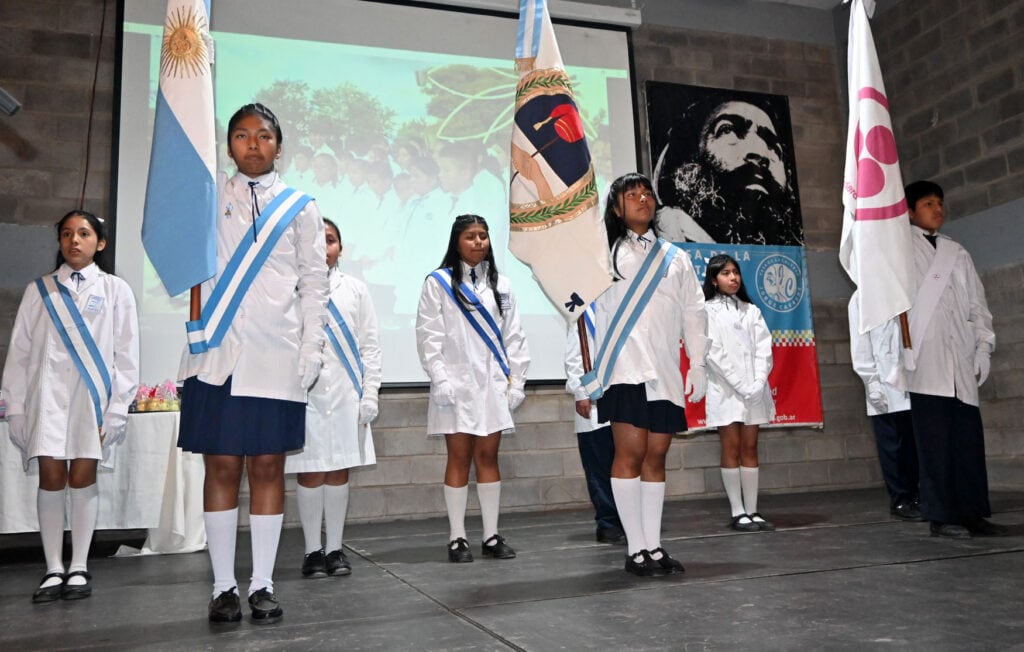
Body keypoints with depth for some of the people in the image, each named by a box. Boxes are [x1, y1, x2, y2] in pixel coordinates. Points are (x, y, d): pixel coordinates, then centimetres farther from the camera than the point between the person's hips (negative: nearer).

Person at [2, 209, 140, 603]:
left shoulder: (115, 290, 7)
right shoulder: (39, 291, 12)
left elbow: (126, 355, 3)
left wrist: (116, 409, -4)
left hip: (93, 394, -1)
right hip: (47, 394, 1)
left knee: (83, 478, -1)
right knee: (51, 479, -2)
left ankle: (79, 568, 10)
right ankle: (53, 570, 7)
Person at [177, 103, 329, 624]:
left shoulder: (300, 207, 10)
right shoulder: (208, 201, 12)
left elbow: (314, 283, 7)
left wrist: (311, 351, 0)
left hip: (277, 358, 0)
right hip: (217, 354, 1)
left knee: (267, 467, 3)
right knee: (221, 466, 2)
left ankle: (262, 585, 13)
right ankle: (224, 586, 12)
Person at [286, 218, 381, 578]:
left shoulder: (355, 289, 9)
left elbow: (370, 346, 8)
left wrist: (369, 394, 1)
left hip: (346, 395, 2)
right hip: (306, 395, -2)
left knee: (339, 472, 7)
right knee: (310, 473, 3)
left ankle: (335, 549, 17)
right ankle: (312, 551, 15)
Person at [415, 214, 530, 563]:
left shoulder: (501, 285, 12)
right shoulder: (438, 283, 0)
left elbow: (514, 337, 11)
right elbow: (429, 337, -5)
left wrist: (516, 380, 4)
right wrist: (440, 380, -13)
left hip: (493, 385, 3)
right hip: (457, 385, -3)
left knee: (488, 456, 7)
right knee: (459, 458, 1)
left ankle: (491, 536, 14)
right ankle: (457, 538, 9)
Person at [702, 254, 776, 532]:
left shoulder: (751, 310, 14)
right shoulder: (708, 311, 0)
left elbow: (764, 348, 6)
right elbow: (714, 353, -8)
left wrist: (758, 383, -10)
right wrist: (743, 386, -14)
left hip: (755, 391, 4)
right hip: (726, 390, -4)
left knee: (750, 449, 5)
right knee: (732, 449, -2)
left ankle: (752, 511, 8)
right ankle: (737, 513, 2)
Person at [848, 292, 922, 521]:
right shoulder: (862, 298, 3)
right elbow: (860, 345, -2)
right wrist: (871, 382, -10)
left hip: (911, 381, 4)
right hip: (885, 382, -4)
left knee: (913, 443, 4)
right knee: (892, 445, 0)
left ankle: (914, 496, 15)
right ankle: (899, 500, 9)